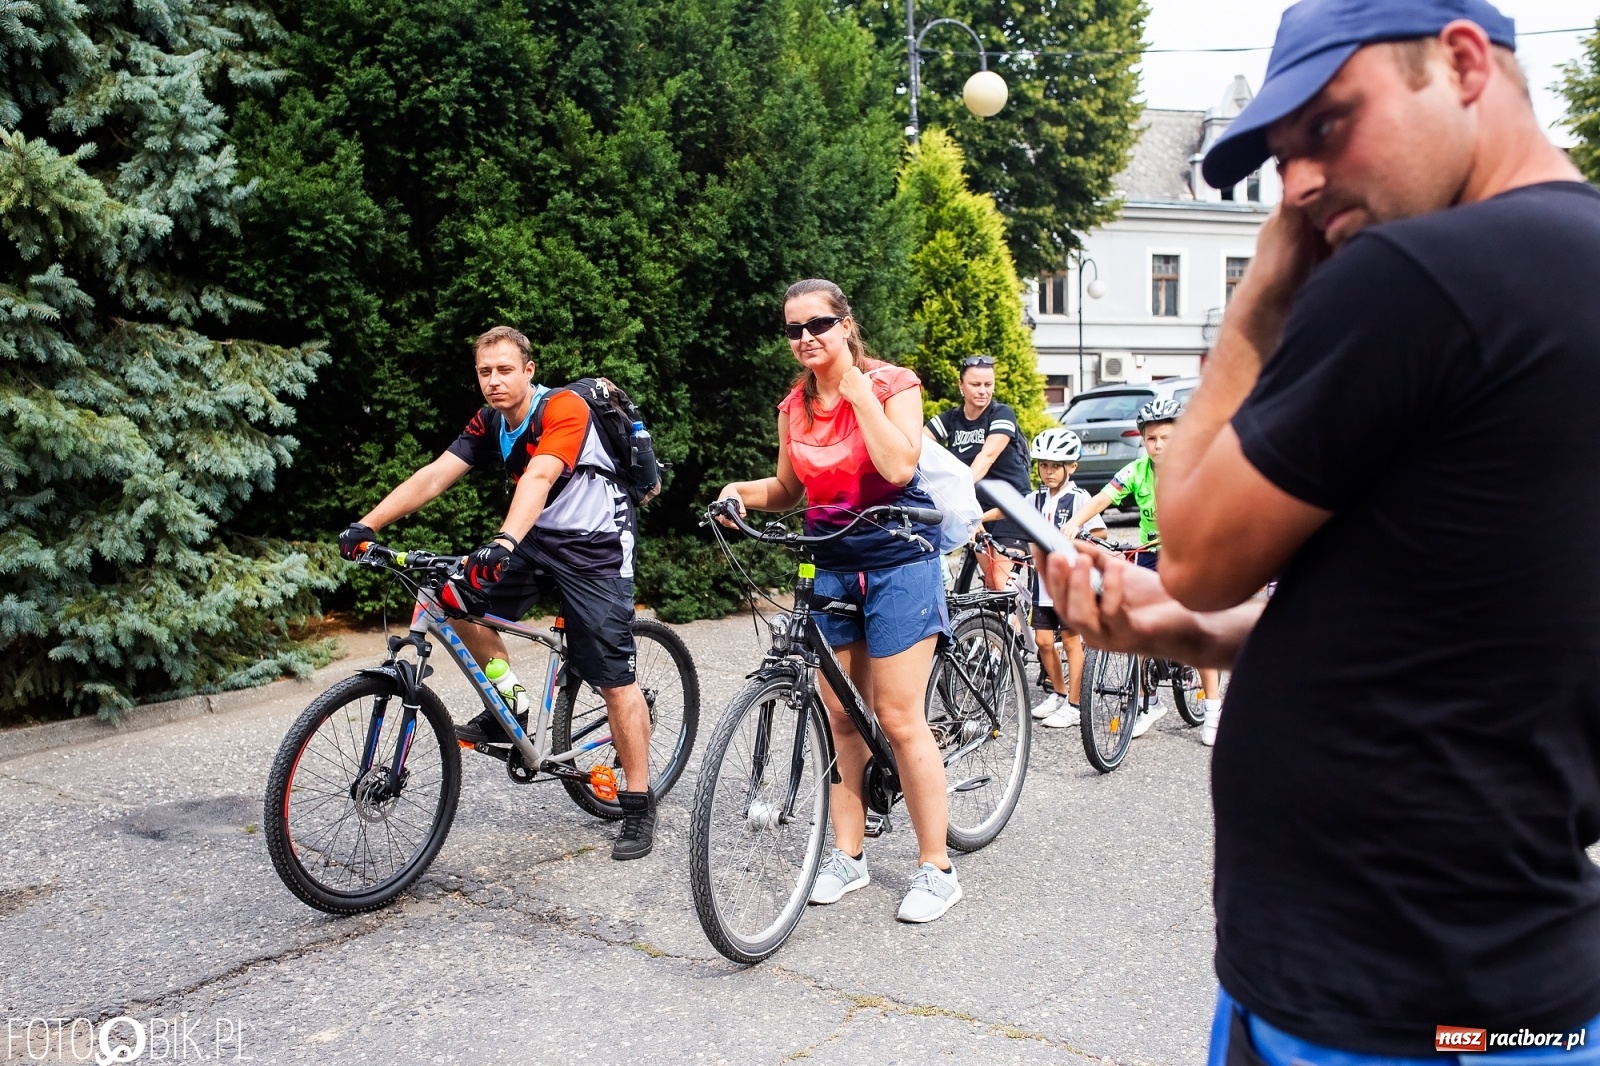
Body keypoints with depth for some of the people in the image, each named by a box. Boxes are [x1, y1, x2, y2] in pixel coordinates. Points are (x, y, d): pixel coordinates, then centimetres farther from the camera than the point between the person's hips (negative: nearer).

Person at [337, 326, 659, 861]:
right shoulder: (489, 423, 1)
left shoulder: (563, 409, -20)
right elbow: (433, 475, -7)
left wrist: (504, 542, -52)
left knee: (614, 680, -8)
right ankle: (509, 706, 8)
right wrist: (366, 524, -18)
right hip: (537, 539, 7)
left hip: (595, 546, -7)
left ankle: (638, 804, 4)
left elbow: (538, 479, -36)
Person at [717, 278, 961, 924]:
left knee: (899, 719, -6)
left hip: (896, 563, -5)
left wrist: (855, 387, -20)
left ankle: (936, 868, 6)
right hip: (830, 568, 6)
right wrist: (742, 491, -3)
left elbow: (899, 466, -24)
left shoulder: (891, 384, -7)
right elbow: (788, 490, 16)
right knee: (839, 716, 8)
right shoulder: (794, 406, 7)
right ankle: (848, 855, 20)